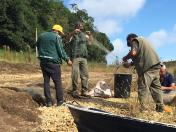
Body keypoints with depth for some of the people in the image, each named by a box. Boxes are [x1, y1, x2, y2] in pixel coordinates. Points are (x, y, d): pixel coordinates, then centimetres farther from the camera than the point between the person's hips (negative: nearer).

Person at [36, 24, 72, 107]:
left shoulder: (42, 35, 13)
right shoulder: (56, 37, -6)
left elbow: (37, 46, 23)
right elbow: (61, 50, -9)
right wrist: (67, 60, 0)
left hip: (43, 61, 6)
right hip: (53, 62, -6)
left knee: (46, 81, 8)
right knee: (57, 81, 3)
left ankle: (49, 101, 9)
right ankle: (60, 100, 8)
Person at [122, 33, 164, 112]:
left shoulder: (135, 40, 1)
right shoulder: (142, 40, 29)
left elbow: (133, 53, -18)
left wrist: (126, 58, -1)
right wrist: (130, 64, 24)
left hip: (148, 67, -9)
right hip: (155, 65, 9)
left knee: (143, 87, -3)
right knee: (156, 87, 13)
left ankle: (141, 107, -1)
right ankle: (160, 107, 18)